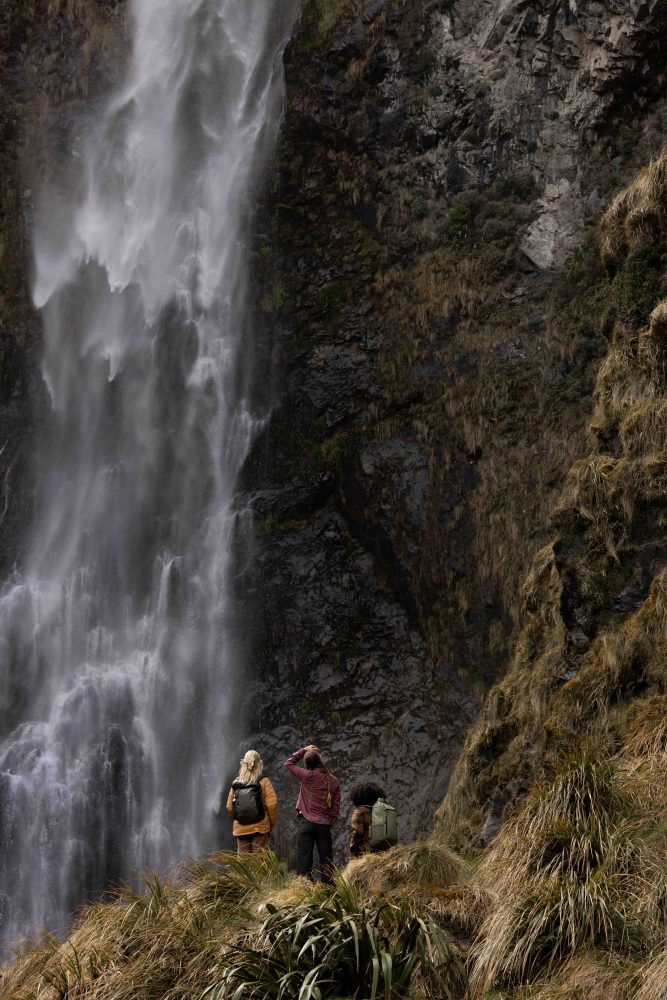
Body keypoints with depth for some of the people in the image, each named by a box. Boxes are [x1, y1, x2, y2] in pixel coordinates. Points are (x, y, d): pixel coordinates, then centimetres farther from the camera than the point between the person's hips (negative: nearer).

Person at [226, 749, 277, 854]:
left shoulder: (236, 784, 1)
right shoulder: (264, 782, -7)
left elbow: (229, 806, 3)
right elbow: (271, 803, -10)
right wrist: (272, 823, 3)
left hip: (240, 828, 3)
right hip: (260, 827, -3)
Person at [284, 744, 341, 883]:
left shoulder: (309, 776, -7)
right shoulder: (334, 780, 4)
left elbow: (288, 763, 4)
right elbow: (336, 805, 6)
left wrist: (303, 750, 10)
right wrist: (331, 821, 15)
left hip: (307, 823, -3)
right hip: (325, 824, 4)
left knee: (304, 858, -2)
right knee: (326, 859, 8)